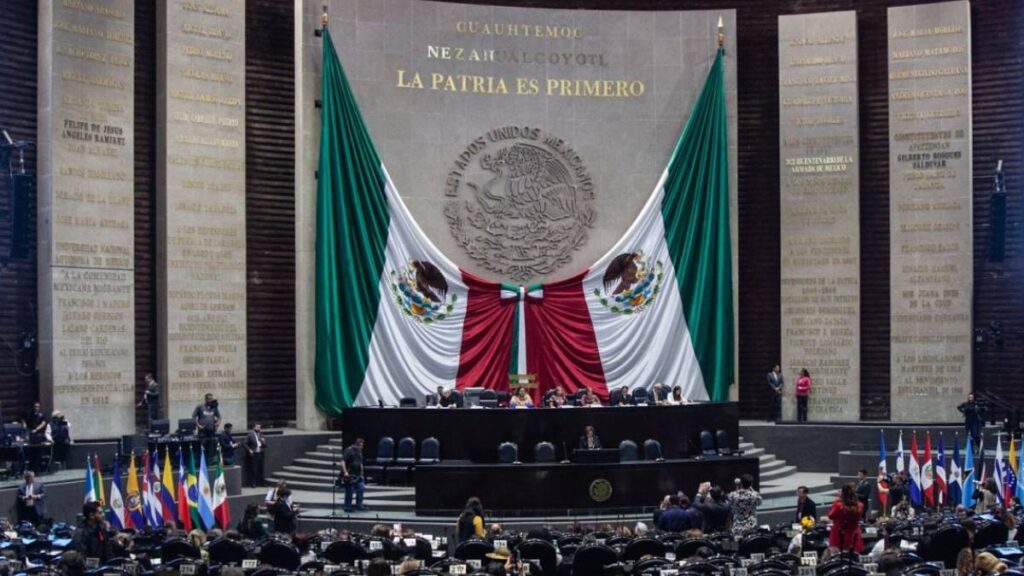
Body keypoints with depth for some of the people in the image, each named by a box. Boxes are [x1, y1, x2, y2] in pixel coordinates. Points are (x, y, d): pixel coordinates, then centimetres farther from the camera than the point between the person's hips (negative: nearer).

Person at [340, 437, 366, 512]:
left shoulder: (359, 452, 16)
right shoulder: (349, 451, -11)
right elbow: (343, 461, -17)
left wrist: (361, 473, 22)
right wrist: (345, 472, -24)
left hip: (358, 475, 8)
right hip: (350, 475, -8)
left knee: (361, 488, 2)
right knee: (349, 492, -3)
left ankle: (359, 505, 10)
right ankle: (347, 507, 6)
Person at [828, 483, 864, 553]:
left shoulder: (838, 505, -21)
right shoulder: (859, 506, -12)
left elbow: (831, 516, -3)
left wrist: (836, 501, -1)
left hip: (839, 537, -3)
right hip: (853, 537, 3)